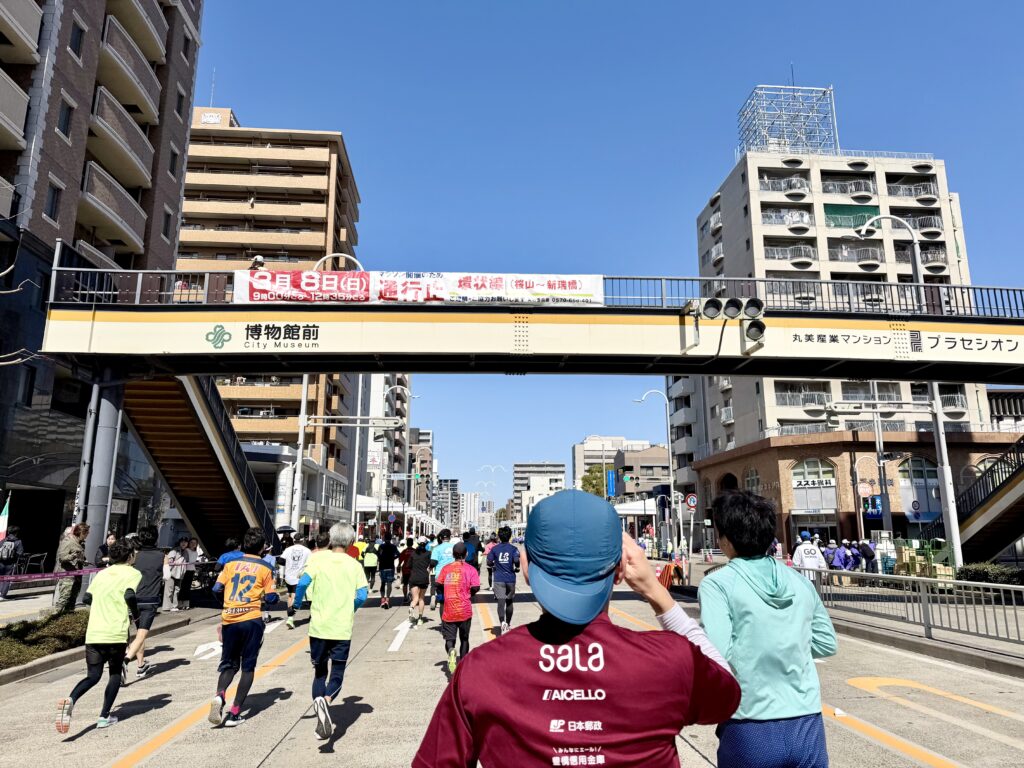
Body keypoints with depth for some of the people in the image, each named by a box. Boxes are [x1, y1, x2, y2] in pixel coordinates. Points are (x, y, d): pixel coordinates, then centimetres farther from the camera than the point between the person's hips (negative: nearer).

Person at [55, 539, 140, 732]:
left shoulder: (102, 573, 17)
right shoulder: (132, 573, -1)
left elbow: (87, 598, 15)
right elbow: (129, 595, -17)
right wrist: (135, 614, 1)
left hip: (93, 633, 4)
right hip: (116, 634, -4)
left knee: (93, 676, 8)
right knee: (115, 673, 15)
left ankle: (70, 700, -21)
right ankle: (104, 716, 11)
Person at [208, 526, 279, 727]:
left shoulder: (231, 563, 7)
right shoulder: (265, 568, -1)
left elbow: (217, 588, 4)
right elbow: (271, 598, -2)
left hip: (229, 621, 3)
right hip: (251, 620, -3)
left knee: (228, 664, 16)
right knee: (248, 667, 9)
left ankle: (219, 696, -11)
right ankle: (234, 713, 5)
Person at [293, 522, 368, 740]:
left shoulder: (319, 559, -1)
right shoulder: (354, 565, 1)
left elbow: (303, 583, -13)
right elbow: (362, 596, -5)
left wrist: (297, 603, 6)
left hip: (318, 626, 1)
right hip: (342, 629, -1)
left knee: (319, 672, 17)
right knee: (337, 673, 5)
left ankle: (321, 719, 5)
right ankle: (326, 701, -25)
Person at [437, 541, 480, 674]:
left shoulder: (446, 568, 2)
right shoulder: (470, 569, -5)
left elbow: (439, 584, 4)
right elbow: (475, 588, -13)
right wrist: (469, 593, 9)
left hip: (449, 612, 1)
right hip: (465, 611, -1)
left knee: (449, 639, 5)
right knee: (464, 639, 17)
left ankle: (451, 651, -26)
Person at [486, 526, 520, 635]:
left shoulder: (495, 549, 2)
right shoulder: (513, 548, -1)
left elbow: (489, 563, -3)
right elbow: (516, 560, -17)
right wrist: (517, 568, 3)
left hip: (499, 579, -1)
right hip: (510, 579, 1)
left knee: (501, 602, -8)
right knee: (509, 602, 16)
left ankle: (502, 623, -31)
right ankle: (508, 624, 28)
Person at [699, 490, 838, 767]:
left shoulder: (717, 583, -12)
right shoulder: (800, 582, 4)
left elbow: (715, 655, -21)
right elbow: (827, 644, 12)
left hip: (751, 733, -4)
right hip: (808, 728, 4)